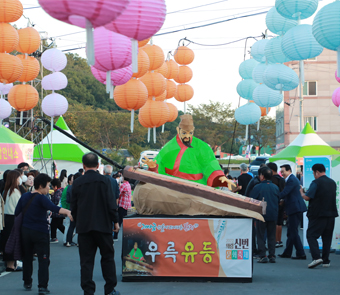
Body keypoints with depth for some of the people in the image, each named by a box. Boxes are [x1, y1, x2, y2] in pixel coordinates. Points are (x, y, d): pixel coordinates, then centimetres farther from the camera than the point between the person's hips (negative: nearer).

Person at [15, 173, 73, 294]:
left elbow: (16, 213, 10)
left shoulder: (24, 196, 6)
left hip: (25, 230, 6)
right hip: (40, 232, -6)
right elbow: (53, 208, -30)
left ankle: (27, 283, 27)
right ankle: (42, 286, -10)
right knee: (43, 260, -2)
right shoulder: (41, 198, -14)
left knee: (27, 257, 19)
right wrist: (68, 212, -43)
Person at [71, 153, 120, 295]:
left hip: (84, 226, 1)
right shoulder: (104, 181, -6)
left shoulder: (77, 183, 1)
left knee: (86, 260, 4)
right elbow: (111, 203, -8)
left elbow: (73, 207, 6)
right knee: (107, 257, 10)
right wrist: (115, 221, 2)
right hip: (103, 225, -1)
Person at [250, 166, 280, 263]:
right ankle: (272, 256, 9)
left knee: (261, 236, 3)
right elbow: (278, 201, 13)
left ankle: (263, 256, -3)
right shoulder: (275, 187, 3)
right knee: (271, 236, 11)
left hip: (261, 215, -4)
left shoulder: (257, 187, -9)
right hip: (273, 215, 4)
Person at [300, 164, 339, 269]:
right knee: (327, 237, 11)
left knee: (311, 236, -2)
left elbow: (307, 197, -14)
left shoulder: (316, 183, -12)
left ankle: (316, 257, -18)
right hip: (331, 214, 6)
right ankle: (326, 261, 11)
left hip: (318, 214, -6)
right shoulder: (332, 182, 11)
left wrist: (301, 192, 5)